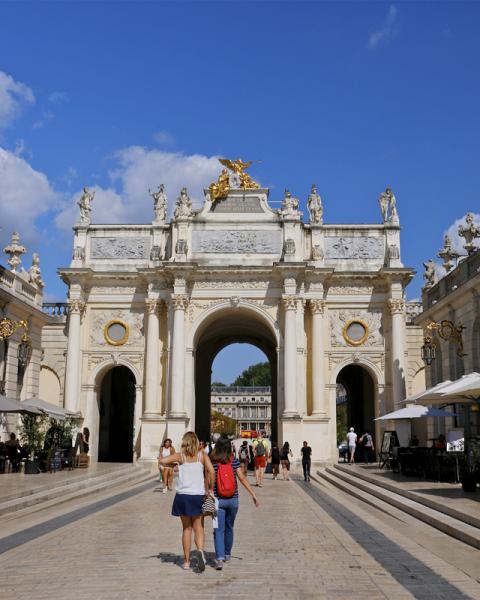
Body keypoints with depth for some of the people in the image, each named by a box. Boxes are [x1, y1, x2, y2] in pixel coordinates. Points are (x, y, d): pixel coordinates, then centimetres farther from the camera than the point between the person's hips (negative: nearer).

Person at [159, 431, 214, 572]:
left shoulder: (180, 456, 1)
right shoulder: (202, 456, 2)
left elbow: (162, 461, -11)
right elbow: (211, 471, -11)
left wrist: (172, 465, 7)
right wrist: (211, 488, 1)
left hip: (182, 496, 1)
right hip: (198, 496, 0)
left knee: (186, 528, 13)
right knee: (198, 527, 9)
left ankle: (186, 561, 16)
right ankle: (200, 550, -19)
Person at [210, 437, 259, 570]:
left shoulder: (212, 462, -7)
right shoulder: (234, 461, -3)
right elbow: (242, 478, -7)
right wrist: (253, 494, -3)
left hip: (218, 500, -2)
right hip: (233, 500, 2)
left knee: (219, 530, -1)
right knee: (229, 528, 19)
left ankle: (219, 558, -15)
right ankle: (227, 555, 32)